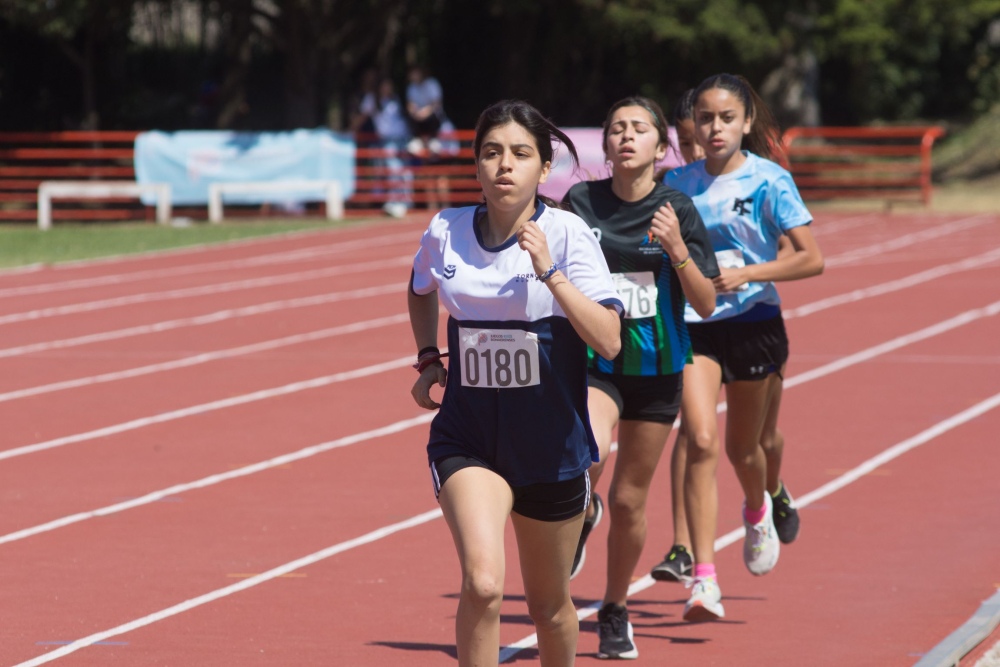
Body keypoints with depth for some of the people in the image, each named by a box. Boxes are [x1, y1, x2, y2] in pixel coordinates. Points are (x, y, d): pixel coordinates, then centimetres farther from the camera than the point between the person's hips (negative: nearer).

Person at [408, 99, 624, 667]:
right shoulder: (446, 232, -3)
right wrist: (429, 358, 10)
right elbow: (421, 290, 22)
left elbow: (609, 342, -21)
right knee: (484, 583, -24)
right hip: (467, 440, 0)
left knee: (549, 604, 15)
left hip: (552, 444, 0)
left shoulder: (567, 234, -11)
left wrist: (549, 271, -27)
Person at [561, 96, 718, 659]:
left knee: (629, 500, 8)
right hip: (594, 360, -1)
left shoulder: (678, 209, -5)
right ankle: (583, 514, 5)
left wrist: (677, 248, -19)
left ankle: (616, 612, 30)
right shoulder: (581, 203, -4)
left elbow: (706, 304, -6)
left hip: (657, 366, 1)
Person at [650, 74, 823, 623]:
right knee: (700, 441, -17)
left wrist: (746, 274, -19)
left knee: (741, 448, 14)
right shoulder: (678, 183, 2)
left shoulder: (769, 181, -7)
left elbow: (812, 259, -9)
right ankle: (705, 581, -20)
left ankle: (758, 511, 52)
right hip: (692, 325, 1)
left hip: (753, 324, -1)